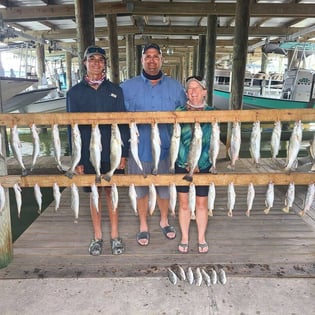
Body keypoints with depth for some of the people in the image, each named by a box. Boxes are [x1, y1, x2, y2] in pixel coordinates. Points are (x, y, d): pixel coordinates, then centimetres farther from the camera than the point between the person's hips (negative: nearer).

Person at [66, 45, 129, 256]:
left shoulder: (115, 90, 1)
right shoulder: (75, 92, 0)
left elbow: (123, 123, 0)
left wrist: (124, 153, -5)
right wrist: (76, 159, -3)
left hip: (112, 152, 0)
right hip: (88, 154, 0)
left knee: (112, 192, 9)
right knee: (94, 194, 11)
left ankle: (115, 236, 24)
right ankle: (98, 237, 27)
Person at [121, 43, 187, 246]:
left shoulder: (175, 87, 1)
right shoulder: (128, 87, -2)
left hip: (166, 149, 1)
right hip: (139, 149, -1)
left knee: (164, 187, 17)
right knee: (141, 189, 14)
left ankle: (164, 220, 41)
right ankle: (143, 226, 34)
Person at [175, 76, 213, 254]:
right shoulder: (179, 112, -1)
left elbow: (210, 141, -5)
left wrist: (198, 163, -12)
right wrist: (187, 163, -15)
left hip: (203, 165, 0)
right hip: (182, 164, 0)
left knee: (202, 204, 10)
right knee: (184, 203, 9)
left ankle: (202, 238, 29)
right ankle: (185, 237, 27)